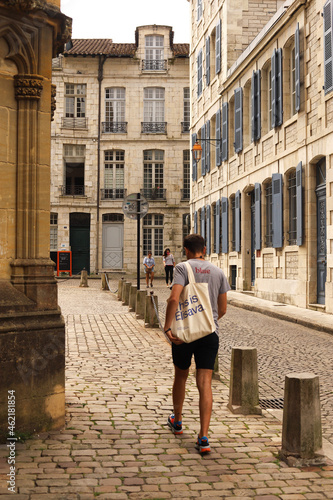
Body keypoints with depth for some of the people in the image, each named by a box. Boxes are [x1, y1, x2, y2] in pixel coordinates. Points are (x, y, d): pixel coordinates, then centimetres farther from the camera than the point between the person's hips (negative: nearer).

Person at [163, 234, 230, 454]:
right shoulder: (218, 272, 7)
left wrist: (167, 327, -16)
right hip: (210, 333, 2)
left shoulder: (183, 268, -5)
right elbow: (223, 309, 10)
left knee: (181, 376, 20)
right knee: (205, 384, -2)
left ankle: (177, 420, 41)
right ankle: (203, 437, -11)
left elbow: (174, 299, -19)